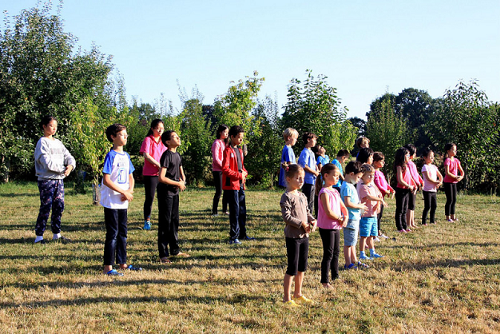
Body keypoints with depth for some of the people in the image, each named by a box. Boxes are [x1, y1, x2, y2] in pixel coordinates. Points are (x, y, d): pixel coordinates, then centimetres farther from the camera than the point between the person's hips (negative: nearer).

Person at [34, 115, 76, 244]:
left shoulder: (58, 142, 16)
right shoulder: (42, 142, -7)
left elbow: (68, 156, 9)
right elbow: (47, 162, -17)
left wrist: (70, 166, -13)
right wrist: (63, 169, -11)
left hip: (59, 179, 7)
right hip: (46, 180, -7)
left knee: (59, 207, 8)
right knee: (46, 208, -6)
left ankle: (56, 234, 18)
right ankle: (39, 236, 0)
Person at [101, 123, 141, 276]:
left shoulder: (126, 156, 11)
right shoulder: (111, 156, -12)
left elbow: (130, 177, 18)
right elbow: (106, 180, -18)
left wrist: (129, 191, -2)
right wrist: (123, 192, -16)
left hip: (123, 202, 7)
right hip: (111, 201, -7)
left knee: (122, 233, 14)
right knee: (113, 234, -5)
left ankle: (122, 263, 24)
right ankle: (108, 267, 2)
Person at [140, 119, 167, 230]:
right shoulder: (148, 140, -4)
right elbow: (146, 155, -14)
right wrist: (159, 165, -17)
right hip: (150, 174, -5)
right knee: (150, 197, 0)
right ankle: (147, 221, 10)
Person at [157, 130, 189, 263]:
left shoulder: (177, 155, 10)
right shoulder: (166, 155, -16)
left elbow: (181, 173, 22)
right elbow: (161, 177, -23)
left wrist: (183, 180, -2)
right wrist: (178, 184, -14)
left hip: (175, 192, 8)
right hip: (165, 192, -8)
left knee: (175, 221, 15)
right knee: (165, 223, -4)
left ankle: (175, 250, 27)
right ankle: (163, 254, 2)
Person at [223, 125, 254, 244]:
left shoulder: (239, 151, 16)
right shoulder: (228, 151, -11)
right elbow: (225, 169, -19)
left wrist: (244, 172, 4)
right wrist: (239, 175, -17)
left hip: (240, 184, 9)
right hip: (231, 185, -9)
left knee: (242, 210, 14)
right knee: (235, 211, -6)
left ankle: (242, 234, 25)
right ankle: (234, 237, 1)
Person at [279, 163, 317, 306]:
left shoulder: (302, 196, 12)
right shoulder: (287, 197, -14)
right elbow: (287, 216, -20)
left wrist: (312, 220, -2)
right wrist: (302, 224, -19)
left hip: (304, 235, 8)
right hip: (293, 236, -8)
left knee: (302, 267, 16)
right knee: (292, 268, -3)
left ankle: (298, 294, 30)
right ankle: (287, 298, 7)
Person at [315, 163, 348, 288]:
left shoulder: (335, 192, 11)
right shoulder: (324, 192, -17)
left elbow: (343, 207, 16)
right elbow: (329, 212, -23)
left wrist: (346, 217, -3)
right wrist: (340, 219, -10)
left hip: (336, 226, 9)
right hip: (327, 227, -9)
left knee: (336, 252, 17)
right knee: (328, 254, -3)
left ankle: (335, 275, 30)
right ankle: (325, 281, 4)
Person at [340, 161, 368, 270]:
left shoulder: (350, 186, 13)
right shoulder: (347, 187, -18)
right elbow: (347, 203, -25)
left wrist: (359, 204, 10)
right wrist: (360, 206, -14)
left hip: (354, 218, 10)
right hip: (350, 219, -10)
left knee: (352, 241, 17)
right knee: (349, 242, -2)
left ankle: (354, 261, 27)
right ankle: (348, 264, 5)